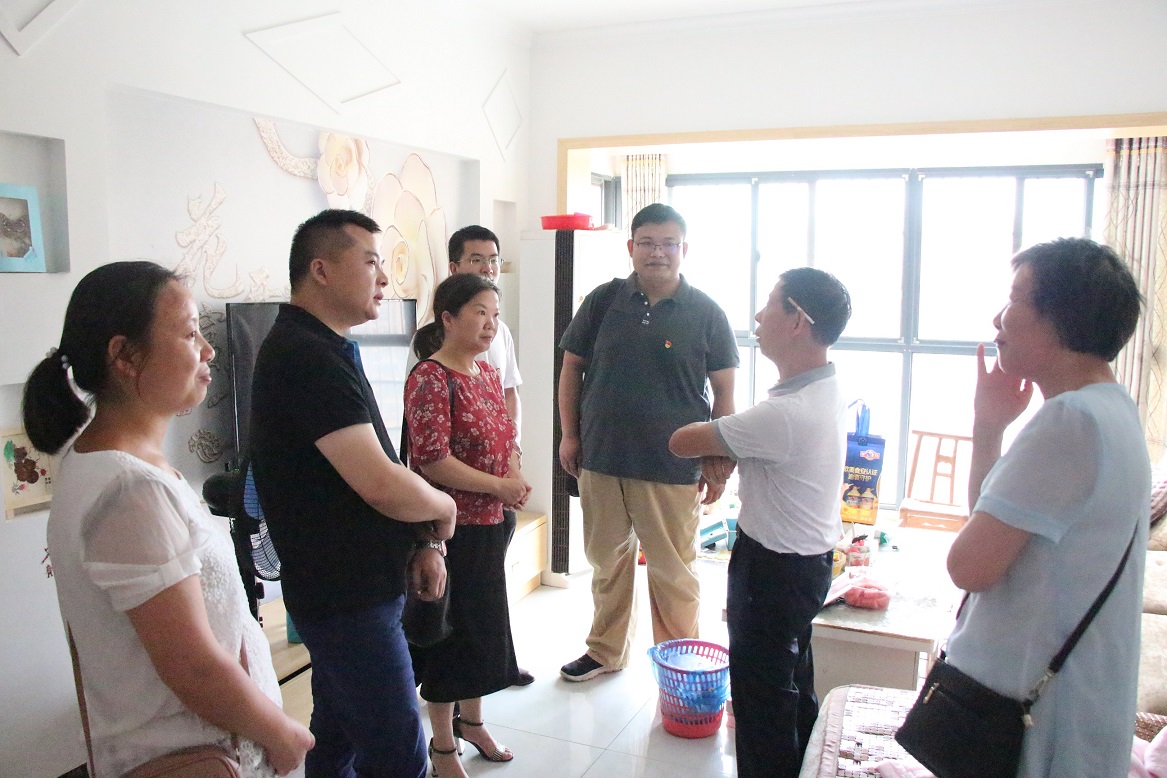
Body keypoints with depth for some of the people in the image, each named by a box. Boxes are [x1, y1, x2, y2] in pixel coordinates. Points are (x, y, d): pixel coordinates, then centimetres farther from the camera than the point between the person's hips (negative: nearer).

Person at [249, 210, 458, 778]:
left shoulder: (324, 350, 13)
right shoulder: (307, 358, -20)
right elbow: (383, 486, -26)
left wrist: (422, 540, 4)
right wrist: (443, 508, -7)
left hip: (349, 587, 10)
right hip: (347, 596, -10)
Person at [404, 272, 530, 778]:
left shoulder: (487, 371, 7)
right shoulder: (430, 378, -17)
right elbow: (432, 462, -23)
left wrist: (516, 478, -3)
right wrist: (499, 486, -18)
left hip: (491, 523, 8)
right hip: (452, 527, -8)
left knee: (485, 623, 19)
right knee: (451, 631, 6)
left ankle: (471, 720, 40)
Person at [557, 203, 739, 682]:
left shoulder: (705, 313, -3)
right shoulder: (604, 301, 3)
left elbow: (725, 392, 0)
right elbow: (572, 367, 9)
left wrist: (718, 462, -4)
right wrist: (570, 434, 5)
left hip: (672, 468, -3)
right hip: (599, 461, 3)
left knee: (673, 571, 8)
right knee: (607, 561, 17)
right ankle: (606, 651, 36)